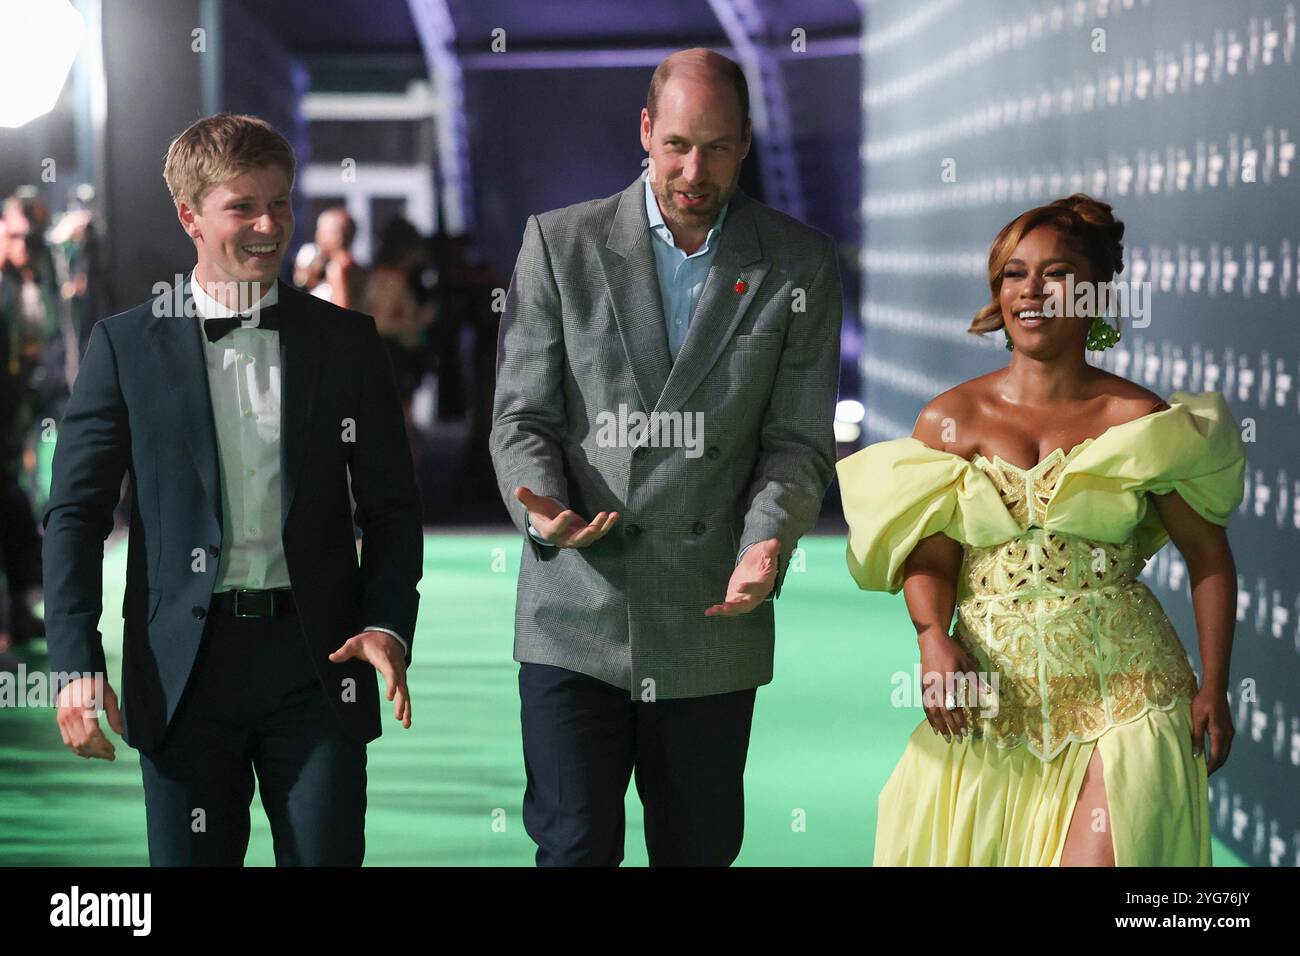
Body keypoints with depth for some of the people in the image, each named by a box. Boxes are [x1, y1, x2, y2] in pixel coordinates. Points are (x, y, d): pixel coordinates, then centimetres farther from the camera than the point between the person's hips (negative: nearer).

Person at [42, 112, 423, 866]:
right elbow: (76, 513, 1)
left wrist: (389, 626, -7)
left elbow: (392, 505, 8)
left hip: (318, 660, 1)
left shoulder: (347, 341, 7)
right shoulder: (126, 346, 3)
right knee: (190, 856, 6)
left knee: (327, 853, 2)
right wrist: (78, 665, -8)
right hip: (185, 664, 0)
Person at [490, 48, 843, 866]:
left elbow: (798, 441, 1)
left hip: (711, 620, 1)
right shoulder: (561, 243, 3)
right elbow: (522, 415, 2)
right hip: (576, 617, -1)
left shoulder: (800, 264, 4)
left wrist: (765, 544, -18)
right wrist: (543, 507, -19)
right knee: (575, 847, -2)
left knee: (701, 849, 10)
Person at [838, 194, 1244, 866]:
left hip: (1122, 688, -2)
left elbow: (1208, 555, 5)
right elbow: (931, 554, -3)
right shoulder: (951, 420, 3)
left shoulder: (1140, 420, -1)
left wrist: (1213, 687, 1)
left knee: (1099, 858, -13)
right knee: (961, 849, 4)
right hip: (992, 692, 2)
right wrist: (935, 642, -22)